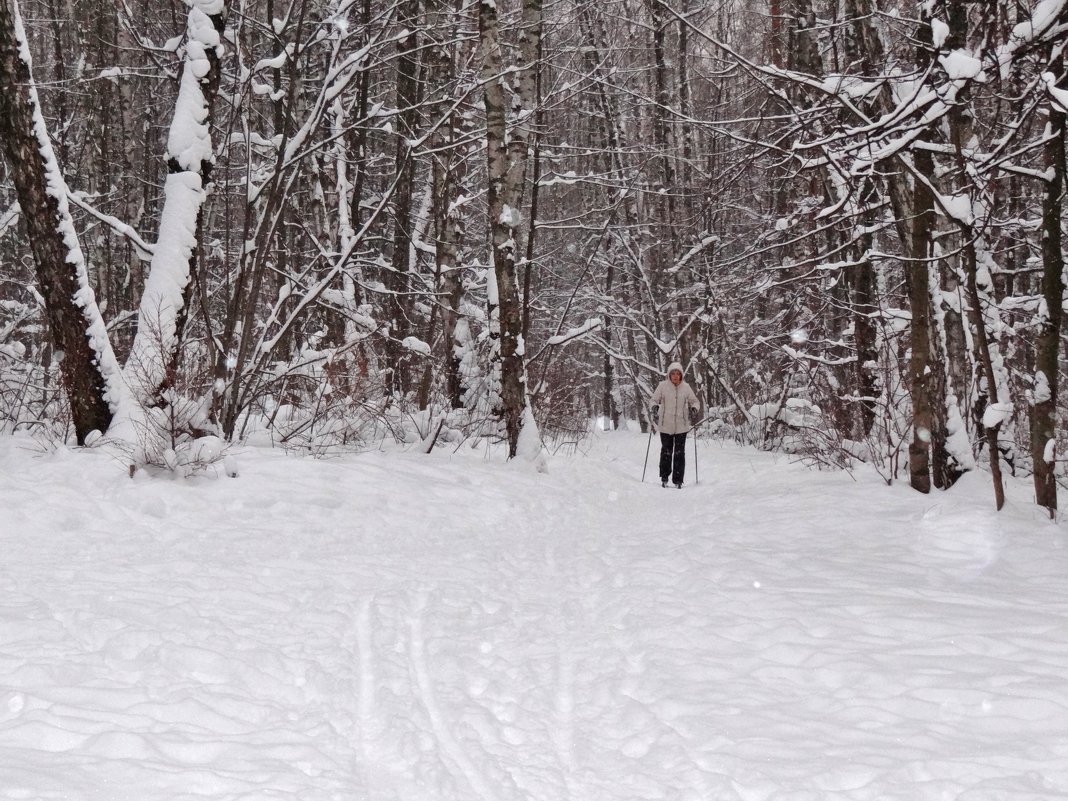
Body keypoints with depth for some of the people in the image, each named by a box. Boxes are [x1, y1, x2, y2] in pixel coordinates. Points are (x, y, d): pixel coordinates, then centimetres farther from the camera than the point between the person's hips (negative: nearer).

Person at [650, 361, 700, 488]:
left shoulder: (686, 387, 0)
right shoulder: (663, 386, -4)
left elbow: (695, 401, 11)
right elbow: (655, 399, 6)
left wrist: (694, 409, -8)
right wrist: (655, 407, -14)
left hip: (681, 426, 1)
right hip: (665, 425, -1)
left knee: (679, 453, 1)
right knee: (666, 451, 7)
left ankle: (678, 480, 7)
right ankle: (664, 477, 21)